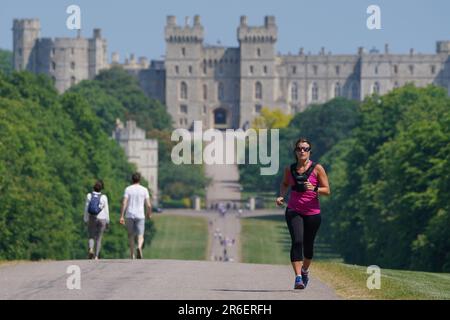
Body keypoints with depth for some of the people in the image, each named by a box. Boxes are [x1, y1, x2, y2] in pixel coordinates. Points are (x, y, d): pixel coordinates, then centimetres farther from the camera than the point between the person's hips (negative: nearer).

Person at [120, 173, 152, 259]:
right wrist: (149, 214, 17)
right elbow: (148, 205, -2)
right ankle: (139, 248, -32)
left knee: (131, 236, 15)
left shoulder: (128, 189, 0)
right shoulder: (144, 190, 1)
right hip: (140, 216, -1)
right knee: (140, 236, -1)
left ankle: (132, 255, 19)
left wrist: (121, 216, -7)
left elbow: (124, 203, -8)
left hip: (129, 216, 1)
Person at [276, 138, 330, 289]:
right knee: (297, 241, -19)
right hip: (294, 211, 0)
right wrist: (281, 196, 4)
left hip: (312, 213, 0)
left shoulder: (317, 169, -4)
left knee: (308, 245, 12)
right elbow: (284, 184, 23)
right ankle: (298, 278, -24)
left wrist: (314, 188, -23)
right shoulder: (290, 169, 4)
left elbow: (327, 190, -3)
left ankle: (305, 270, 42)